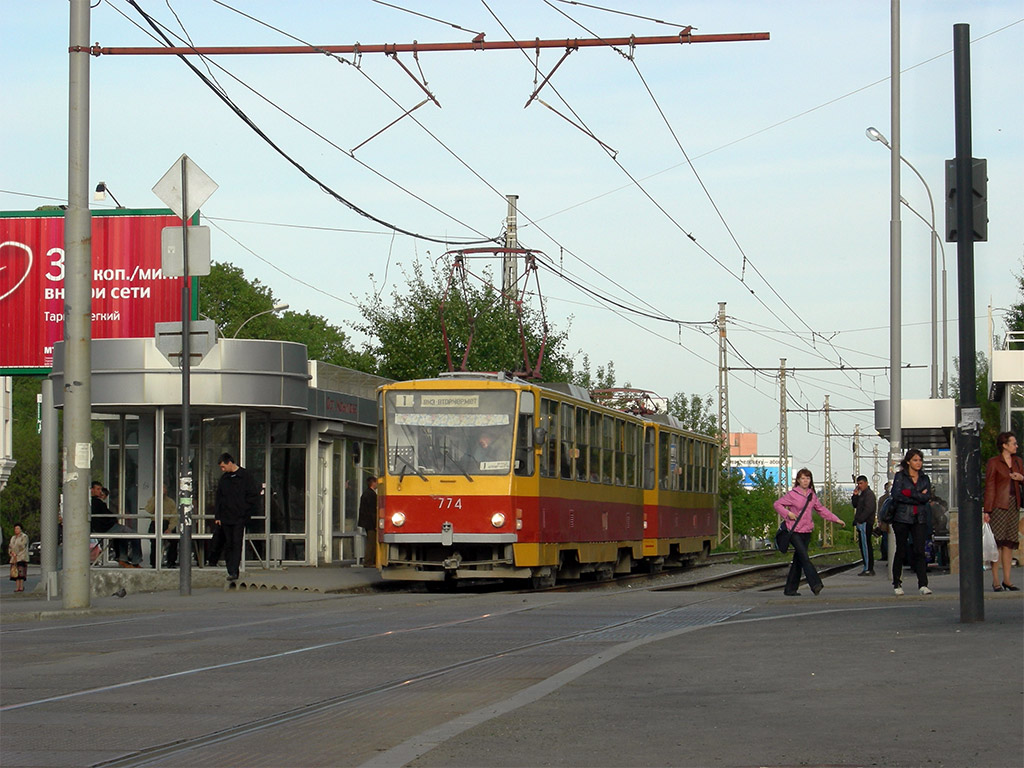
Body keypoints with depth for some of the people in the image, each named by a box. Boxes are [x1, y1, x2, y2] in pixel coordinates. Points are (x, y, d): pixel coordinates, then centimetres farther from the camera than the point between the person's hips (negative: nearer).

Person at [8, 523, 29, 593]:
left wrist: (16, 554, -12)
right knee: (16, 573, -1)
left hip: (22, 558, -6)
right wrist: (12, 553, -8)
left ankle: (21, 587, -15)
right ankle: (17, 587, -4)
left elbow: (22, 546, -11)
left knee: (21, 572, -13)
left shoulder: (24, 536, -2)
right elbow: (10, 547, 13)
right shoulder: (13, 538, 19)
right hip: (14, 558, 6)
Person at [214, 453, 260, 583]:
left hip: (239, 518, -6)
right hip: (226, 518, 6)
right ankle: (231, 571, 10)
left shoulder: (244, 476, -2)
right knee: (228, 544, 5)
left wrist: (246, 512, -7)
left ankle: (234, 571, -17)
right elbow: (218, 498, 18)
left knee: (236, 544, -11)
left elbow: (253, 494, -2)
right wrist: (217, 516, 11)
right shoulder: (224, 478, 14)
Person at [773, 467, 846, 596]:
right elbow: (777, 504, 1)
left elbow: (821, 509, 22)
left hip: (806, 532, 6)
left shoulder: (812, 495, 12)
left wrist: (836, 520, 20)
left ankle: (790, 589, 11)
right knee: (804, 557, -16)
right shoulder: (792, 494, -5)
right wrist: (787, 513, -14)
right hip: (794, 531, -6)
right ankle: (815, 584, -23)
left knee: (798, 560, 6)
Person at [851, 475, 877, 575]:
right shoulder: (862, 494, 22)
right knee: (863, 546, 10)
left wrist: (860, 520, -19)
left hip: (866, 523, -10)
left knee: (866, 545, -11)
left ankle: (869, 569, -12)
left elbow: (868, 509, -19)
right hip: (862, 523, 10)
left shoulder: (869, 494, -10)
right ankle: (868, 568, 12)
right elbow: (855, 505, 22)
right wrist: (855, 495, 8)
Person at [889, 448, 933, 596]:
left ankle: (923, 584, -13)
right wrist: (919, 497, -8)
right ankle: (897, 584, 14)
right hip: (902, 517, -2)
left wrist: (909, 493, -11)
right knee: (901, 551, 2)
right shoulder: (900, 476, 3)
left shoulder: (924, 478, 13)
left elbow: (927, 497, -1)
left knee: (919, 550, -9)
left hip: (920, 518, 2)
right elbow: (896, 495, -11)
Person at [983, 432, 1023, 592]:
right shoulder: (993, 462, -4)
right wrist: (987, 510, -13)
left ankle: (1007, 579, 9)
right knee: (997, 541, -7)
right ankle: (995, 580, -6)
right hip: (999, 504, -6)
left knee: (1009, 542, 6)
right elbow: (989, 487, -8)